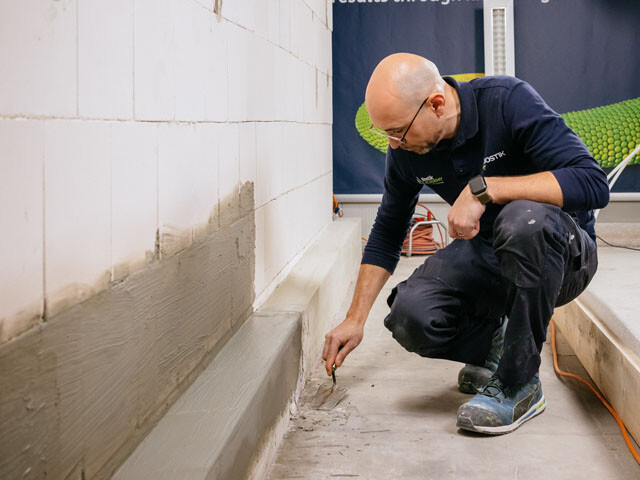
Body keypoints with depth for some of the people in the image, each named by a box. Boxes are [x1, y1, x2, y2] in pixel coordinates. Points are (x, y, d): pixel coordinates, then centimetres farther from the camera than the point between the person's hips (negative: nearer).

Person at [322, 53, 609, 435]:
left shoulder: (510, 101, -23)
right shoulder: (407, 150, -7)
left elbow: (593, 184, -31)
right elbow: (387, 234, 7)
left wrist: (483, 188, -36)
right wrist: (356, 319, 2)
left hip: (564, 255, -4)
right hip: (486, 254, 4)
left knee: (523, 219, -40)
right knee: (411, 318, -25)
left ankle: (519, 385, -21)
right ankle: (496, 342, 9)